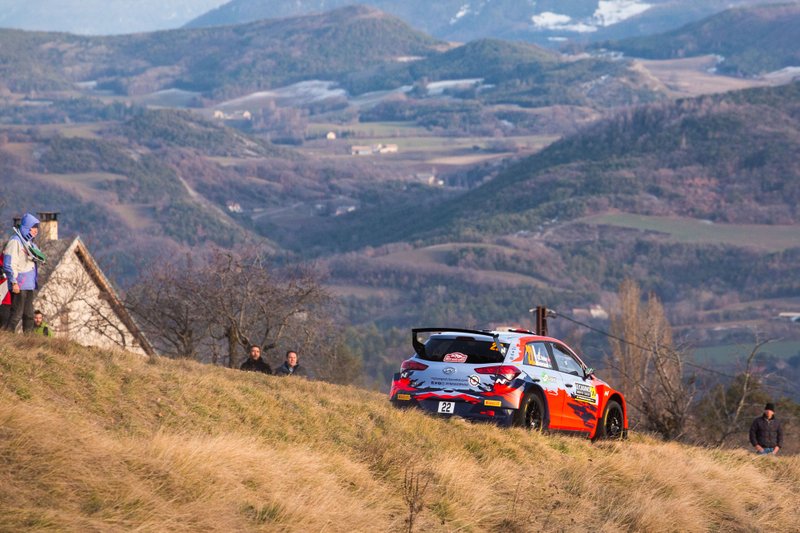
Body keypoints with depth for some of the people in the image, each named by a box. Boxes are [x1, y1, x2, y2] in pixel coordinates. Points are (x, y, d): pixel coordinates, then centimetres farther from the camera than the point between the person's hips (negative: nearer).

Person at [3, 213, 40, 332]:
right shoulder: (15, 242, -11)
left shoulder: (28, 242, 18)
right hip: (19, 286, -9)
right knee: (16, 315, -10)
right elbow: (9, 264, -16)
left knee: (29, 315, 11)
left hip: (29, 286, 9)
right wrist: (14, 282, -20)